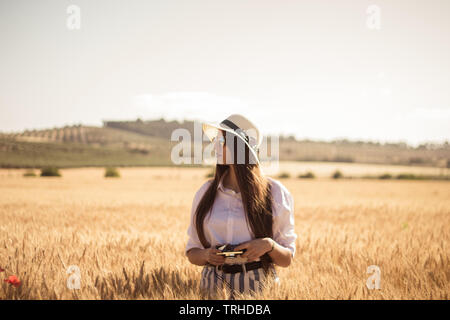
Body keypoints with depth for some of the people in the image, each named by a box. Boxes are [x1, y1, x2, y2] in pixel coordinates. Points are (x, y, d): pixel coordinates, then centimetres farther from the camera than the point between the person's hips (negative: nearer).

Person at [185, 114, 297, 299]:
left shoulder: (276, 192, -1)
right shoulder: (205, 192, 5)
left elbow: (286, 259, 3)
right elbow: (192, 252, 11)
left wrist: (269, 245, -17)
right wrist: (207, 255, -10)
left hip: (258, 286, -2)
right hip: (214, 286, 3)